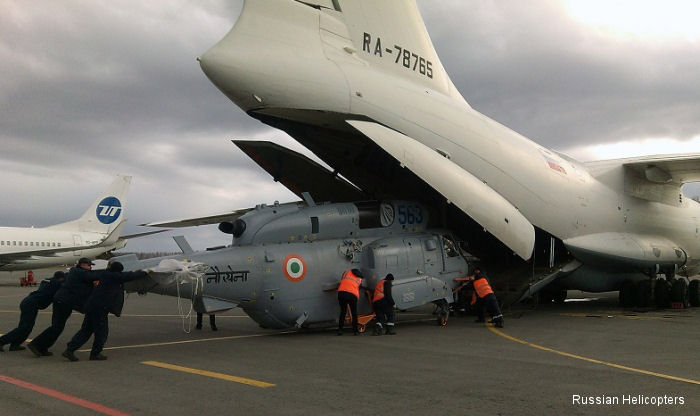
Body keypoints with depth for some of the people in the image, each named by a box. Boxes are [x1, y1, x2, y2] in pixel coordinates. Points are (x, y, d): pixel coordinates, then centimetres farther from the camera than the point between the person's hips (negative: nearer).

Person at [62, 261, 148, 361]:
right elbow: (130, 277, -1)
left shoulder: (104, 274, 15)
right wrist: (145, 273, 12)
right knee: (102, 331, 6)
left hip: (90, 305, 9)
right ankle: (95, 354, 14)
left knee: (85, 330, 13)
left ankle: (69, 350, 9)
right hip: (100, 308, -8)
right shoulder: (115, 277, -8)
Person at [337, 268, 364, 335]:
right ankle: (355, 331, 13)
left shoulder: (347, 272, 24)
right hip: (353, 294, -1)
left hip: (341, 292, 1)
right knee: (354, 314, 13)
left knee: (343, 311, 15)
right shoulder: (360, 279, 25)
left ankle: (340, 329, 11)